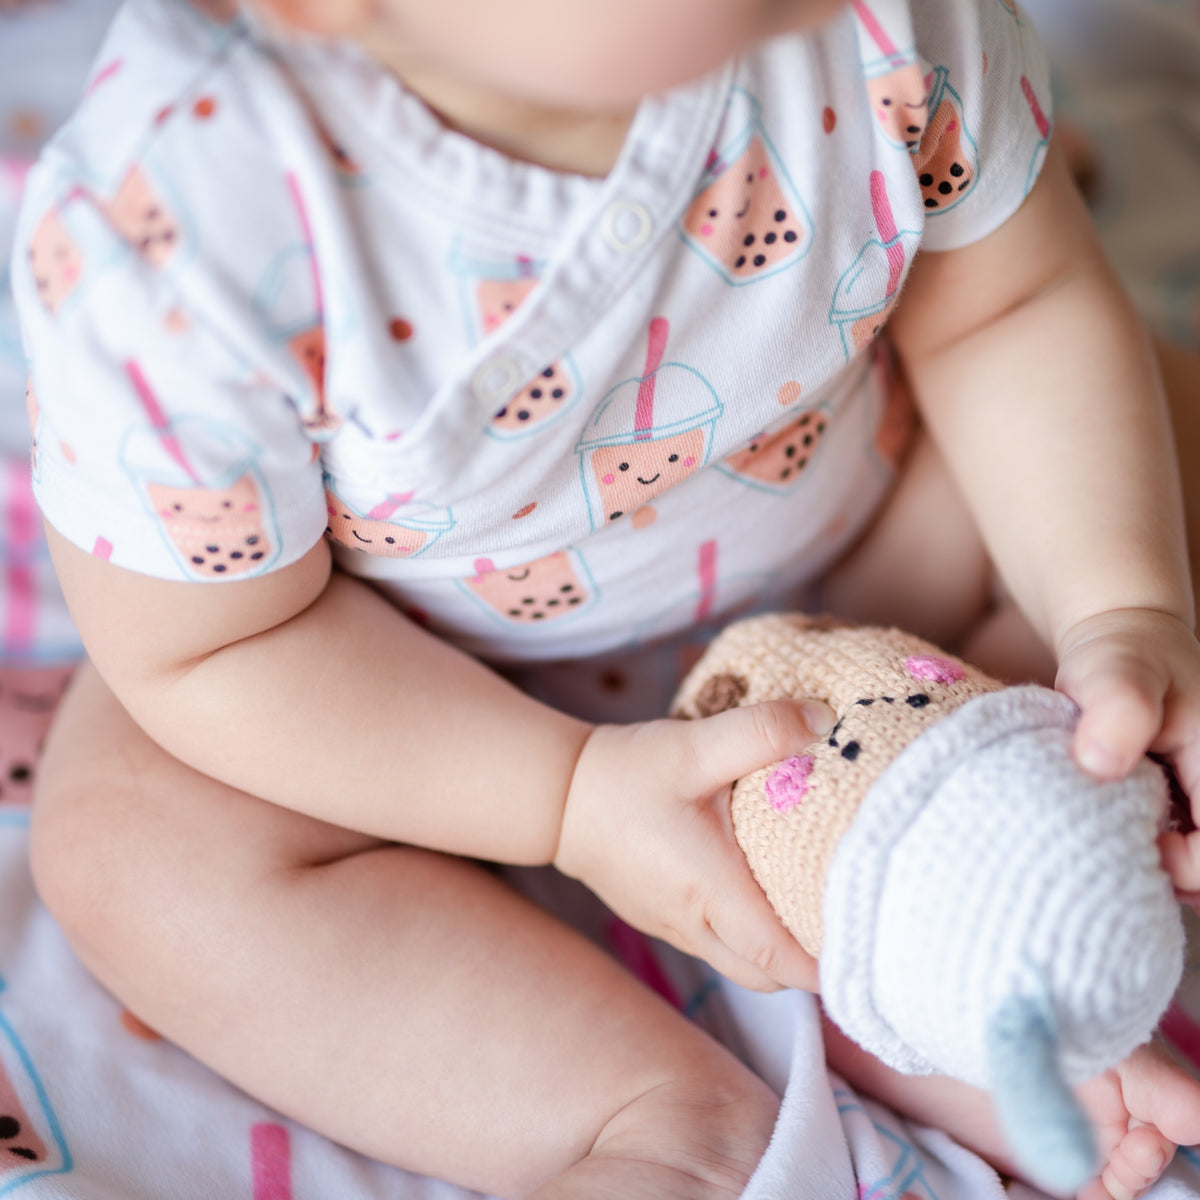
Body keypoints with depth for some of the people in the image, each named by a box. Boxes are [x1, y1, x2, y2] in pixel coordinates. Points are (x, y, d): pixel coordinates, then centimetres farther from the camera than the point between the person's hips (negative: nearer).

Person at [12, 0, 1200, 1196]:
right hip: (421, 659, -2)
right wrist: (570, 800, -28)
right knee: (128, 847, -21)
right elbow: (204, 648, -25)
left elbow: (1015, 307, -12)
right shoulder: (162, 217, -38)